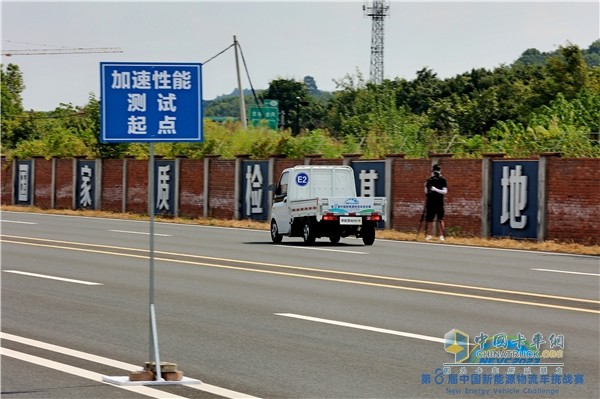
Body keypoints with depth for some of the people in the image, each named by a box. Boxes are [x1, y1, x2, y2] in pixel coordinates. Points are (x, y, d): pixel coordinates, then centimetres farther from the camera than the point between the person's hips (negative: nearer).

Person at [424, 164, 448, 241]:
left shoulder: (443, 180, -2)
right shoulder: (429, 180, 9)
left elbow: (445, 191, -10)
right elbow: (426, 191, 14)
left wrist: (435, 189, -21)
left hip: (439, 203, -4)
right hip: (430, 202, 4)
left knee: (440, 219, -6)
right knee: (429, 219, 7)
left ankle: (441, 236, -5)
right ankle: (429, 235, 15)